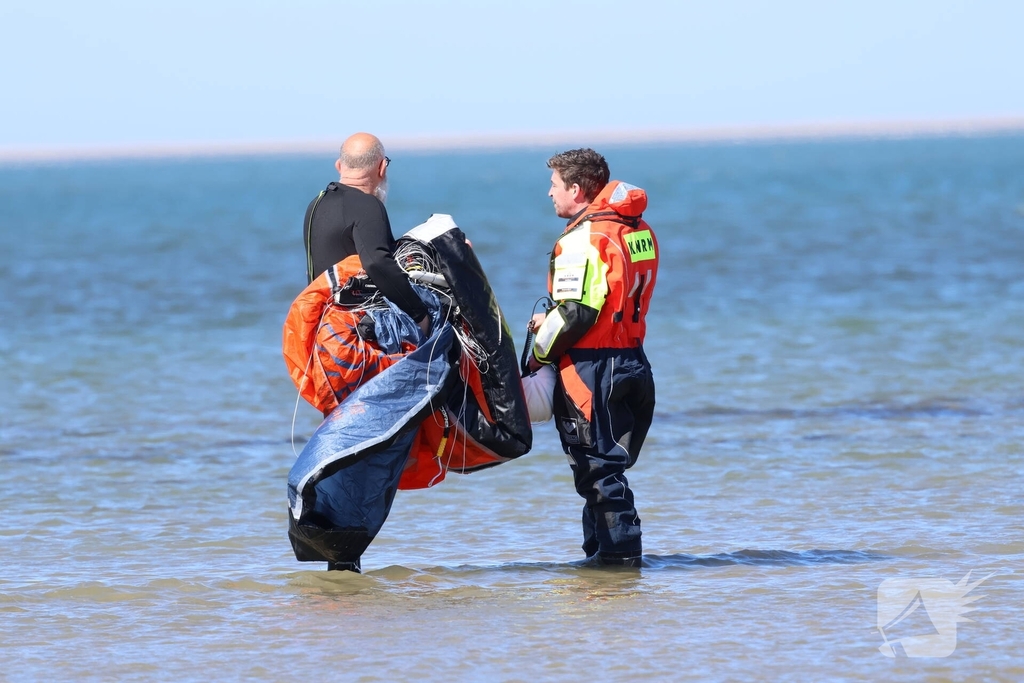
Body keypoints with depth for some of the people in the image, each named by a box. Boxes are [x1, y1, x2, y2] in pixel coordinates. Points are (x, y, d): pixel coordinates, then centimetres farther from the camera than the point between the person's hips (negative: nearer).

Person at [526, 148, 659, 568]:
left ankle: (620, 551, -2)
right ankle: (601, 549, 20)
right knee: (605, 466, 15)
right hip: (630, 358, 9)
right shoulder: (637, 231, 12)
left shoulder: (584, 240, -16)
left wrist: (540, 353, -5)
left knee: (596, 468, -3)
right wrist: (552, 320, 13)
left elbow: (576, 315, -21)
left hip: (590, 366, -9)